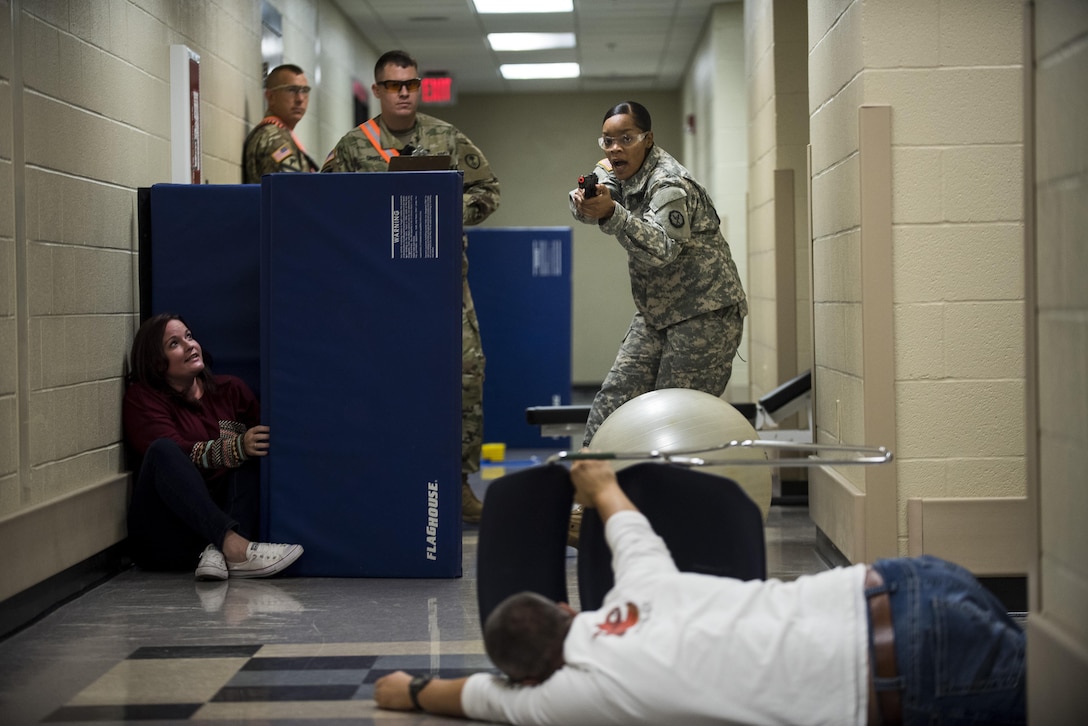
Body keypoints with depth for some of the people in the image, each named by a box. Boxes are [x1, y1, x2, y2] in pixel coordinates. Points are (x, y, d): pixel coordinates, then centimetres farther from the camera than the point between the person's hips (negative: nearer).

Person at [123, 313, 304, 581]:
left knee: (250, 454, -16)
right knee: (163, 449, -27)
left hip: (223, 510, 3)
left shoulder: (230, 389, 16)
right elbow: (177, 454, -14)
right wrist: (237, 447, -28)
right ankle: (234, 546, -47)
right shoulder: (142, 398, 3)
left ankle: (217, 551, -39)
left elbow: (264, 437, 7)